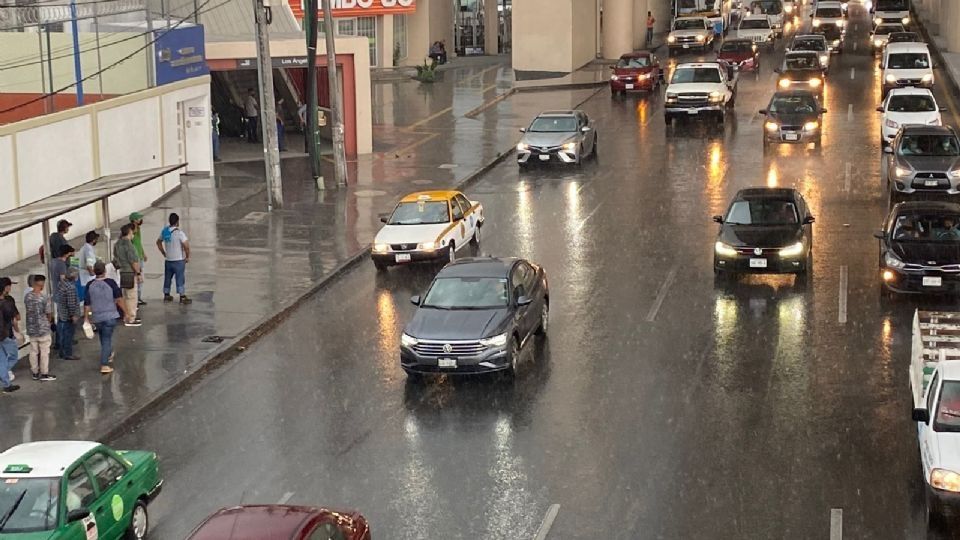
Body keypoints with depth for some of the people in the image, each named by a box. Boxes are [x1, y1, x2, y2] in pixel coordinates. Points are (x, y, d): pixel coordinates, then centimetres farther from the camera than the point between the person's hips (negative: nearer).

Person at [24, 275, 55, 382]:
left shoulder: (27, 296, -3)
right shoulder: (44, 297, -19)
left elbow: (27, 311, 6)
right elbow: (49, 313, -11)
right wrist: (49, 321, 10)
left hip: (31, 328, 5)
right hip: (43, 328, -5)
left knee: (33, 351, 14)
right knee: (44, 352, 7)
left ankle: (35, 373, 22)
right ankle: (44, 373, 13)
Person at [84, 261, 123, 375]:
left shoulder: (90, 286, -5)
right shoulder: (111, 283, -12)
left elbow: (87, 304, -2)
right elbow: (119, 299, -9)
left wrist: (86, 318, 7)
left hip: (96, 317, 3)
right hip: (110, 316, -3)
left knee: (103, 338, 24)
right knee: (106, 340, 0)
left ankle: (109, 355, 47)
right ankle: (104, 365, -6)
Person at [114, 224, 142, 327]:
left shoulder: (118, 244, 9)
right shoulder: (128, 244, -19)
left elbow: (116, 259, 17)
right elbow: (133, 261, -20)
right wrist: (138, 273, -15)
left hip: (122, 272, 10)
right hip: (130, 273, -10)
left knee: (126, 296, 18)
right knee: (132, 297, -4)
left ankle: (127, 316, 26)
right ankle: (130, 319, -2)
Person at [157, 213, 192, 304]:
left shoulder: (164, 231, 2)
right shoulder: (179, 233, -19)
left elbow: (158, 242, 16)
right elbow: (186, 246, -24)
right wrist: (187, 256, -9)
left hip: (168, 260, 6)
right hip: (179, 260, -6)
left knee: (167, 278, 17)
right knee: (180, 278, 1)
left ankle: (166, 295, 25)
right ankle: (182, 297, 5)